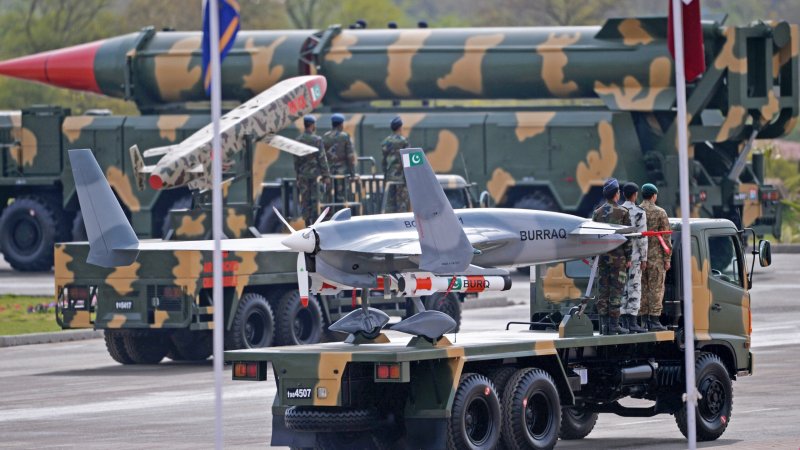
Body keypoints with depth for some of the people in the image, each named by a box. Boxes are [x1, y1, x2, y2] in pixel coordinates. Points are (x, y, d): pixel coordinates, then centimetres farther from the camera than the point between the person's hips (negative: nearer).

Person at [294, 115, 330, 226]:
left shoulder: (298, 140, 3)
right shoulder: (317, 140, -10)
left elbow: (296, 159, 8)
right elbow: (322, 158, -10)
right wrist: (326, 175, -6)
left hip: (303, 174, 4)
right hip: (315, 172, -4)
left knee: (305, 200, 6)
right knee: (315, 200, 0)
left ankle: (308, 224, 7)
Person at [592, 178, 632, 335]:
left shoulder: (597, 213, 6)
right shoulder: (622, 212, -5)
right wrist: (628, 258, 0)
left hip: (601, 257, 4)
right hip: (618, 257, -4)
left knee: (602, 291, 5)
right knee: (616, 290, -2)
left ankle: (604, 324, 3)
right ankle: (614, 324, -5)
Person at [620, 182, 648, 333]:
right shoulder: (639, 213, -8)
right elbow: (642, 237, -11)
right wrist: (644, 258, -6)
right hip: (634, 255, -5)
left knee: (622, 288, 7)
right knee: (634, 288, -3)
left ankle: (623, 322, 7)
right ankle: (632, 322, -6)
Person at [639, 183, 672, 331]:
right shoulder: (660, 213, -6)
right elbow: (665, 237, -8)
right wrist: (667, 258, -3)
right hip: (655, 257, -4)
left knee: (642, 290, 8)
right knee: (656, 289, -2)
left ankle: (644, 321, 8)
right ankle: (654, 320, -6)